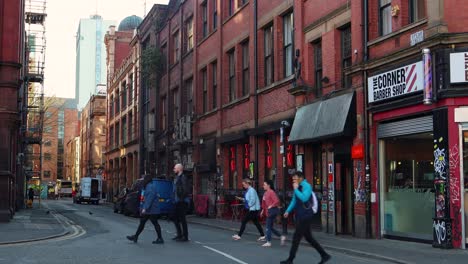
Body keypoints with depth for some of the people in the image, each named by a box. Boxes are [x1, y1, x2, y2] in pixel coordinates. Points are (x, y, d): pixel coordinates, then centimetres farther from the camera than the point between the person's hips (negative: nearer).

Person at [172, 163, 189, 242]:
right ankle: (179, 235, 24)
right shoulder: (177, 177, 17)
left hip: (182, 202, -10)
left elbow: (185, 190, -20)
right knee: (175, 218, 14)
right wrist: (174, 199, 16)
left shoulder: (183, 177, -13)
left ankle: (185, 237, 0)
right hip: (177, 201, 10)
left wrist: (181, 199, -20)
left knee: (182, 219, -6)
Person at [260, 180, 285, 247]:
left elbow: (277, 201, -23)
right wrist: (263, 211, 19)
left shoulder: (271, 192, -14)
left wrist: (270, 206, -21)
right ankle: (282, 237, 18)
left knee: (268, 227, -3)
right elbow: (264, 203, 21)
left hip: (272, 211, -9)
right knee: (270, 227, 13)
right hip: (268, 211, 9)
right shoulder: (266, 193, 13)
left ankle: (268, 242, 4)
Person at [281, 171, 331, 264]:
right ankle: (325, 255, 17)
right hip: (300, 216, 9)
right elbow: (294, 201, 18)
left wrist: (296, 189, -19)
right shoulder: (297, 188, 12)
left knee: (296, 237, -4)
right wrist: (288, 211, 9)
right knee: (308, 237, 11)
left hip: (305, 216, -9)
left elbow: (304, 198, -28)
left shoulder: (306, 186, -13)